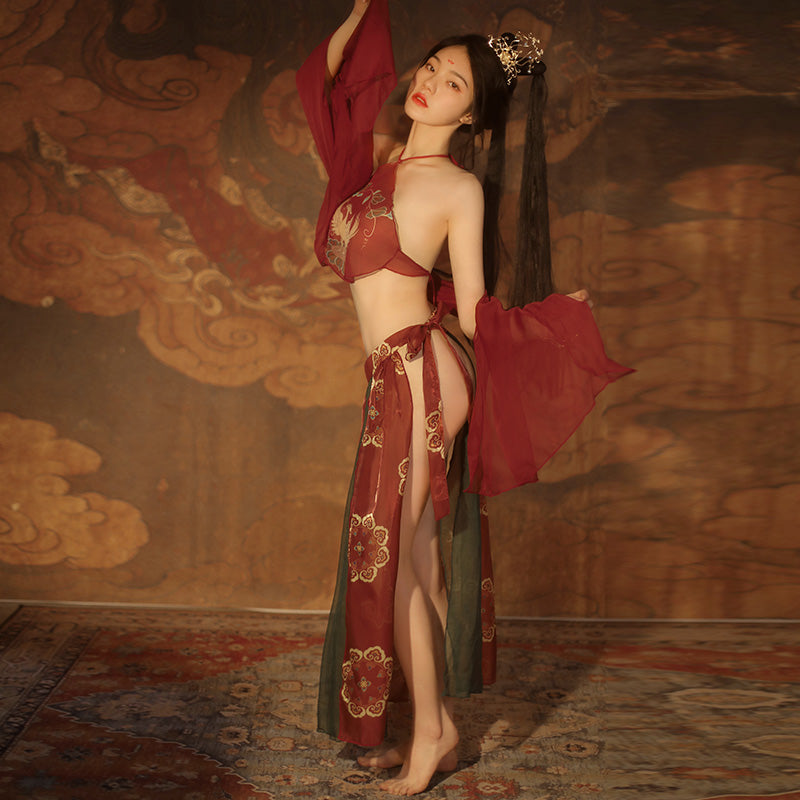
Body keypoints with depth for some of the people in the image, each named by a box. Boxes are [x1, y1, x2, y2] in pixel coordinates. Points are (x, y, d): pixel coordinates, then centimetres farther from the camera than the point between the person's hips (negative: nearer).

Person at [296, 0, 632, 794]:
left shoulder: (460, 188, -6)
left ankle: (431, 730, 13)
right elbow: (319, 78, 21)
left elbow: (475, 313, -3)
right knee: (416, 557, 11)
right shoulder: (378, 156, 12)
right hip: (395, 380, 7)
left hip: (423, 375, -7)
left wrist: (557, 313, -13)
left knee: (391, 557, -2)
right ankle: (430, 726, 23)